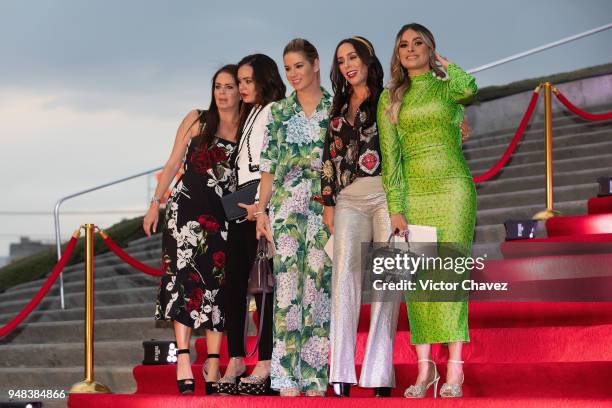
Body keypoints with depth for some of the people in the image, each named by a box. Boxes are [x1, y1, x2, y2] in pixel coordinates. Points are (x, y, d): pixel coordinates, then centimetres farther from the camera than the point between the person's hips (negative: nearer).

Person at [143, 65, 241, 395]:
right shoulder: (197, 120, 7)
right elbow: (173, 163, 9)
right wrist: (156, 204, 4)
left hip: (224, 216, 1)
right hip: (187, 207, -1)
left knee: (217, 284, -1)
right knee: (184, 278, -11)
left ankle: (213, 366, 1)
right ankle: (184, 360, -15)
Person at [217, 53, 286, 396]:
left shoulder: (274, 111, -3)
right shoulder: (251, 114, 25)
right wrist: (238, 202, 10)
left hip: (261, 204, -9)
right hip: (241, 206, 9)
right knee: (234, 280, 4)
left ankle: (266, 364, -10)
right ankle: (236, 360, 5)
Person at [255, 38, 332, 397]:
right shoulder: (279, 112, 12)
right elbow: (268, 166, 11)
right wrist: (261, 208, 3)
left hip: (326, 206, -1)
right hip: (286, 204, 1)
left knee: (319, 285, -3)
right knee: (288, 284, -5)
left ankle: (315, 377, 2)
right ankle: (288, 377, -5)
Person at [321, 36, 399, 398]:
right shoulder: (339, 108, 21)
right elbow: (331, 157, 19)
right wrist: (328, 202, 10)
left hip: (385, 193, -3)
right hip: (349, 199, 3)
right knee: (345, 276, -10)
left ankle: (379, 374, -7)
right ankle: (342, 374, -15)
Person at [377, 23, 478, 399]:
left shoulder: (449, 87, 7)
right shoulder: (390, 99, 12)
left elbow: (469, 89, -19)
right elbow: (390, 155, 5)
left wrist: (444, 65, 0)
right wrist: (395, 207, -5)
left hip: (452, 187, -3)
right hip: (411, 192, 3)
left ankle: (454, 371, -9)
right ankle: (424, 367, 4)